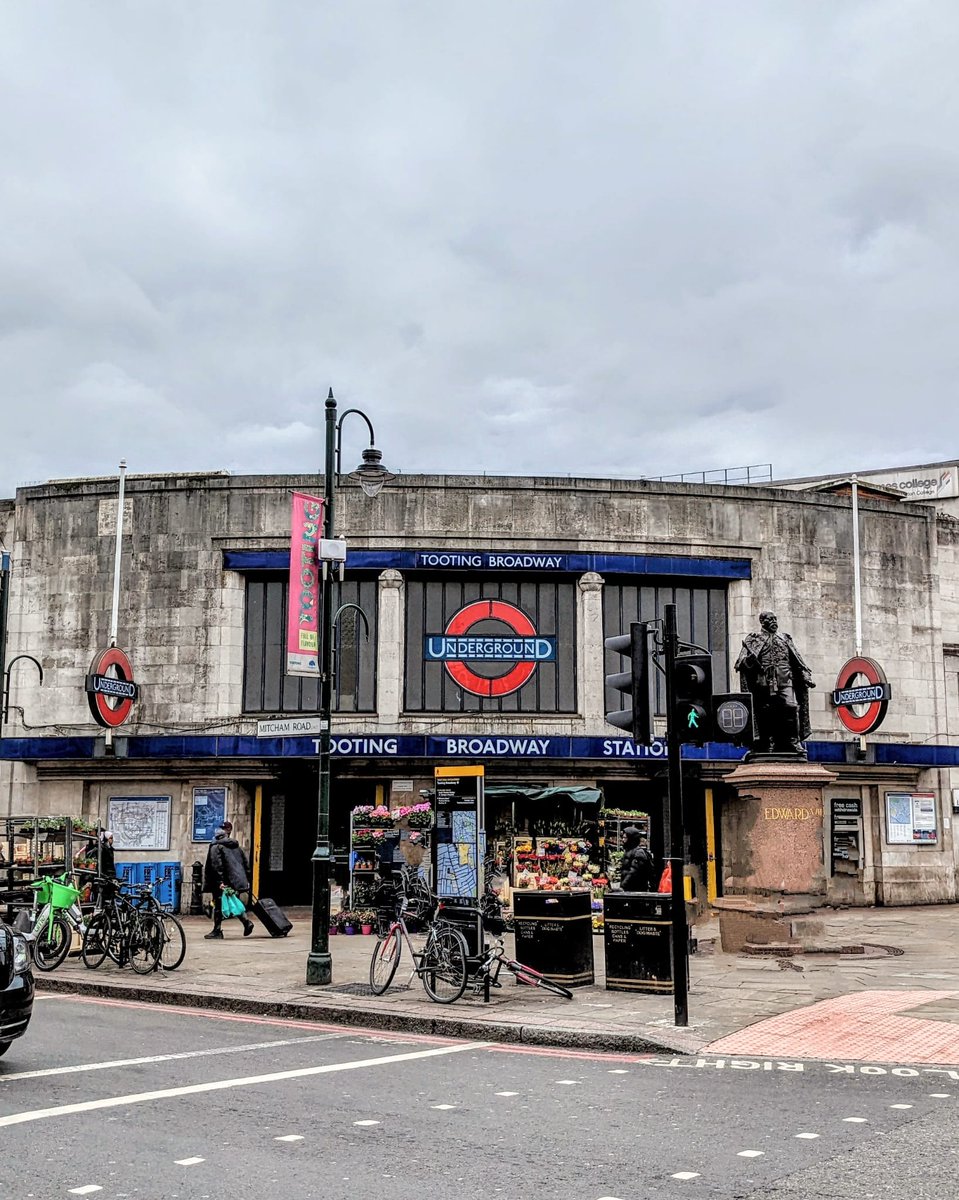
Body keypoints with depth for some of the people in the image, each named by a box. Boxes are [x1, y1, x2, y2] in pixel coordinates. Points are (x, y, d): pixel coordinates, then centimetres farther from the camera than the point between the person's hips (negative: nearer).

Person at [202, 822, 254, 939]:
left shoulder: (216, 847, -5)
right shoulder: (236, 846, 15)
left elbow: (216, 865, -16)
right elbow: (246, 863, 15)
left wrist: (219, 881, -19)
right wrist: (246, 879, 18)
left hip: (225, 882, -6)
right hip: (237, 880, 6)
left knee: (218, 906, 2)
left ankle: (217, 930, 5)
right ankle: (246, 921, -5)